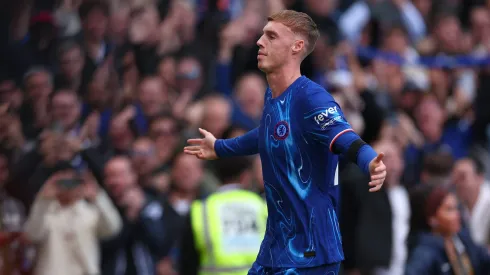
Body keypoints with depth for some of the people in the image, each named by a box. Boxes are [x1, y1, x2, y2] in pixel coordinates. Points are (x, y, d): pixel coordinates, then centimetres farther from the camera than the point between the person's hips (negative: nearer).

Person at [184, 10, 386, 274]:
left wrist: (371, 164, -56)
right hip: (275, 243, 9)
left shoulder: (311, 98, -19)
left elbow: (349, 142, -33)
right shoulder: (271, 95, 8)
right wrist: (219, 148, 47)